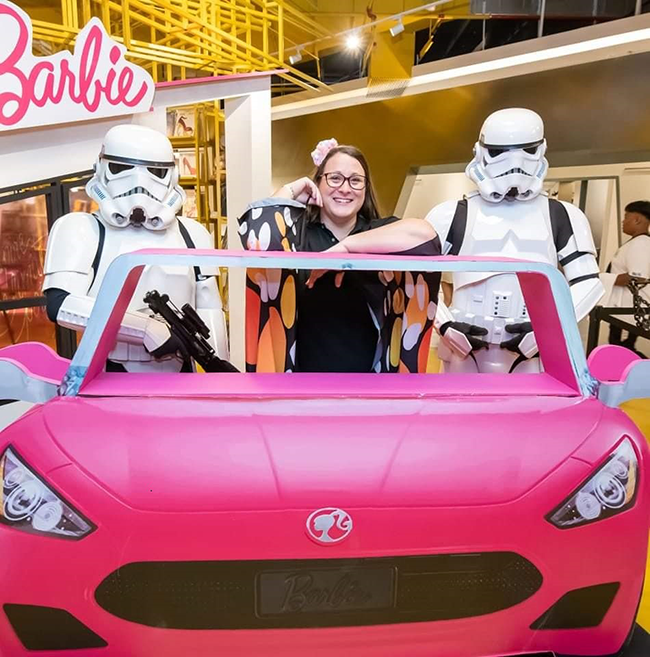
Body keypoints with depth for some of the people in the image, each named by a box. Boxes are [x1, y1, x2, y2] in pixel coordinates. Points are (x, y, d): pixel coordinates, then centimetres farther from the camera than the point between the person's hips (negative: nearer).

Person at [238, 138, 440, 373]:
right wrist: (291, 191, -9)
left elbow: (424, 233, -24)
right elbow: (255, 230, -27)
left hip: (368, 367, 1)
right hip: (305, 366, -1)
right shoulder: (295, 231, -6)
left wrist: (346, 246, -23)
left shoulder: (380, 231, -3)